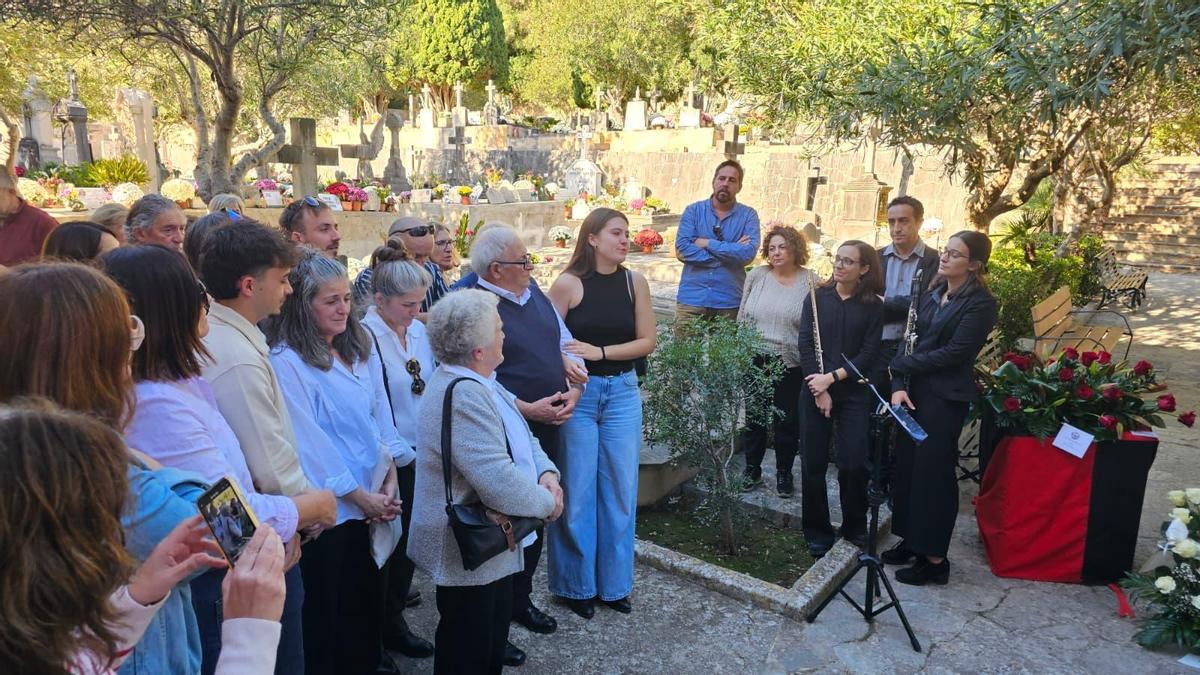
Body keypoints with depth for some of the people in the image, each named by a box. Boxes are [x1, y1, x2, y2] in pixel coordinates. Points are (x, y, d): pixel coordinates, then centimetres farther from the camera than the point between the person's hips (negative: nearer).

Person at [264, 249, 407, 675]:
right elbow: (309, 441, -17)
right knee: (325, 612, 9)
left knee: (367, 603, 18)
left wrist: (390, 478, -1)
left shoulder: (361, 349, 8)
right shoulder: (286, 361, -15)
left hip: (373, 504, 7)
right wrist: (359, 496, -13)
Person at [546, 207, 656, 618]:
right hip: (576, 393, -3)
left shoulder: (634, 282, 2)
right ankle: (576, 584, 23)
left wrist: (600, 352, -11)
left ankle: (614, 582, 25)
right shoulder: (568, 283, -7)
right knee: (575, 492, 4)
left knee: (620, 490, 9)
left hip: (622, 393, 3)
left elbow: (647, 341, 2)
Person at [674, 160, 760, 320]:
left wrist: (707, 244, -11)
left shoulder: (748, 215, 2)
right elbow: (682, 249, -10)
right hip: (691, 298, 0)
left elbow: (748, 253, -14)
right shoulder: (693, 211, 3)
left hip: (729, 302, 0)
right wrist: (730, 252, -12)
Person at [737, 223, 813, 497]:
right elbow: (742, 316, 9)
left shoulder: (810, 282, -5)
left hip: (791, 363, -2)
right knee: (754, 416, 13)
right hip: (754, 359, 2)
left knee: (787, 420, 8)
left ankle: (784, 473, 25)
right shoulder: (757, 276, 3)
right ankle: (752, 469, 28)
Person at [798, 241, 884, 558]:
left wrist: (832, 377, -14)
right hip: (815, 391, 1)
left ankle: (855, 528, 18)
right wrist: (819, 391, -10)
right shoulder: (817, 298, 4)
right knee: (814, 463, 4)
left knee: (853, 463, -3)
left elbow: (868, 354, -4)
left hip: (854, 393, -1)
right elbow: (805, 345, -2)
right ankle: (817, 532, 19)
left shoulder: (872, 306, 2)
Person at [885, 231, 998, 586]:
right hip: (914, 391, 7)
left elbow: (953, 353, -17)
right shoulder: (933, 294, 12)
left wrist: (898, 364, -11)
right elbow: (912, 342, 7)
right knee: (907, 466, 11)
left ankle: (934, 559, 13)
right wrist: (899, 385, -6)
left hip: (945, 398, -7)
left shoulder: (981, 303, -10)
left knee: (933, 474, 0)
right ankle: (911, 540, 27)